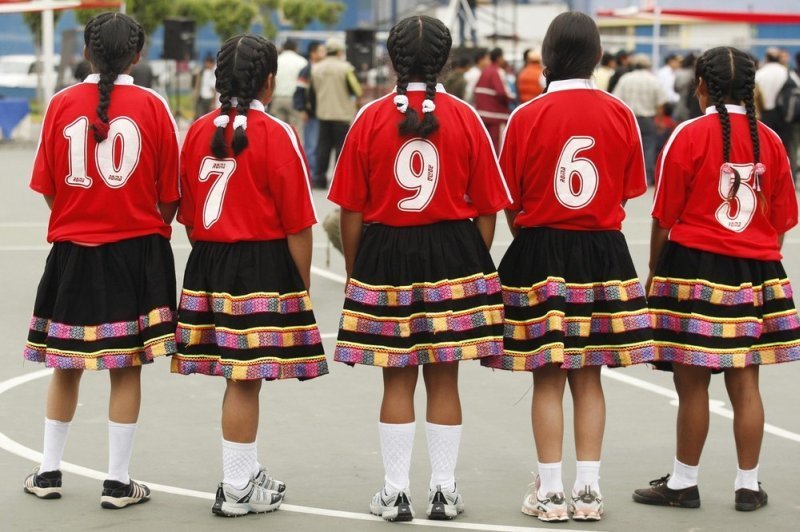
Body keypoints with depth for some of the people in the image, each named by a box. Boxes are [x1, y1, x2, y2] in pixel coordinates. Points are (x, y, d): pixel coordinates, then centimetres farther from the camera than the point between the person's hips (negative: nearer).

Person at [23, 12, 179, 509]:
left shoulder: (62, 104, -2)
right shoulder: (152, 106, -6)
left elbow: (48, 188, 3)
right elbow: (169, 195, -3)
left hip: (72, 249, 2)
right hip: (137, 249, -2)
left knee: (66, 365, 14)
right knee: (126, 367, 4)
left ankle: (49, 472, 22)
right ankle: (118, 481, 7)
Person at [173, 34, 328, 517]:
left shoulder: (198, 132, 5)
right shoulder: (276, 135, -10)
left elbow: (187, 212, 10)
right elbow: (297, 223, -10)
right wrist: (303, 287, -1)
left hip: (208, 261, 6)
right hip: (263, 264, -6)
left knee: (242, 377, 15)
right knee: (245, 377, -1)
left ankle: (249, 473, 26)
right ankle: (237, 490, 5)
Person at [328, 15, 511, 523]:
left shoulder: (370, 119, -3)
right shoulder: (465, 117, -2)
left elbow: (351, 210, -2)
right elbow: (487, 209, 0)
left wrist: (354, 272, 10)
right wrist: (476, 267, 13)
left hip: (385, 256, 0)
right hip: (453, 254, 0)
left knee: (398, 379, 6)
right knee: (444, 379, 8)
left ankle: (396, 492, 10)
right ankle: (445, 490, 14)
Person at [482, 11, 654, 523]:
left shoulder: (527, 117, -9)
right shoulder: (620, 115, -2)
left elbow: (511, 202, -3)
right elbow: (627, 193, 5)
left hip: (540, 252, -2)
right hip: (603, 251, 2)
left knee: (548, 378, 3)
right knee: (589, 376, 11)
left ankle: (551, 492, 6)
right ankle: (589, 490, 12)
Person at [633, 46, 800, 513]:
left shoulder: (689, 136, -8)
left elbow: (664, 218, -5)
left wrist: (655, 272, 6)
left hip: (695, 266, -4)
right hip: (754, 272, 4)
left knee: (692, 383, 2)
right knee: (745, 383, 9)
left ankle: (684, 483, 10)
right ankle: (749, 485, 14)